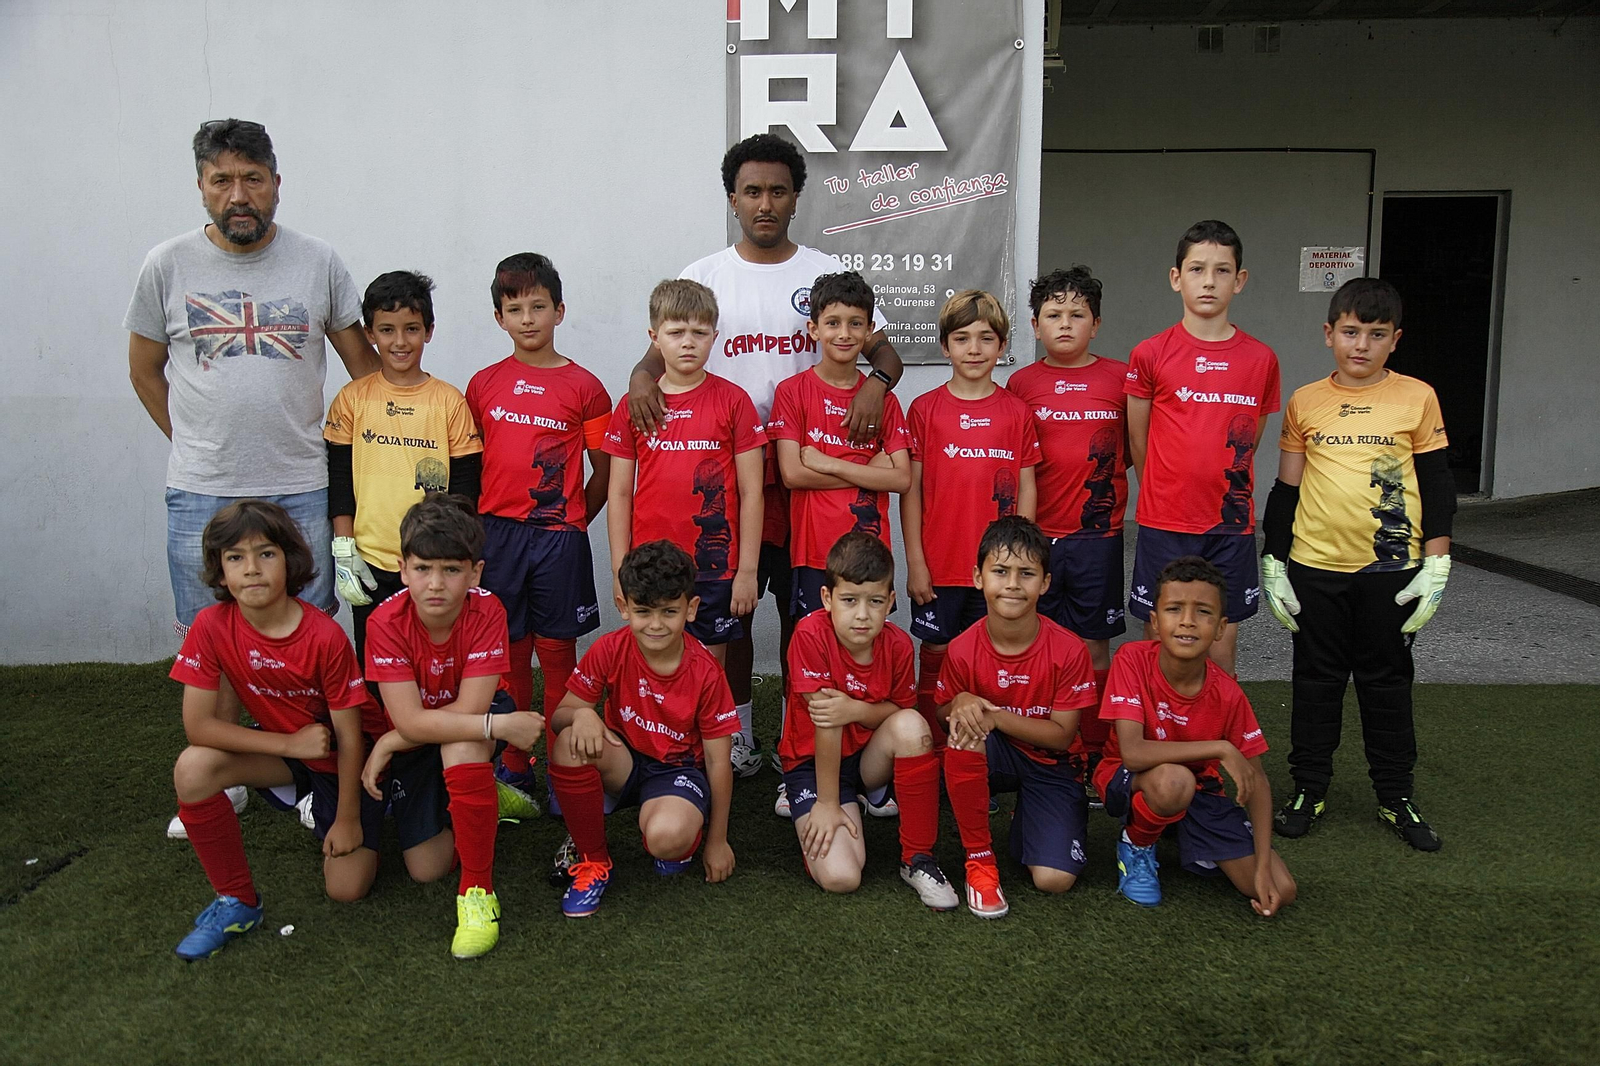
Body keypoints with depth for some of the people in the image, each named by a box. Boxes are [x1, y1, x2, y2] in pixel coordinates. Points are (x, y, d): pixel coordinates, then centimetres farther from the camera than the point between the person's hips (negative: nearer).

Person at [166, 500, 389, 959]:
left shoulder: (325, 637, -28)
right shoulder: (211, 627, -19)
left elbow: (348, 735, -19)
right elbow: (198, 725, -18)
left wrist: (348, 819, -12)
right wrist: (290, 743, -25)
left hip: (344, 758, -3)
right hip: (283, 747, 3)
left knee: (347, 888, -10)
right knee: (192, 769, -27)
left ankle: (327, 815, 25)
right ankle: (237, 901, -8)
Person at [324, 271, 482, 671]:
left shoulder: (450, 401, -1)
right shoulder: (352, 399, 2)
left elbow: (465, 486, 1)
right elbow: (339, 480, 5)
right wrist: (344, 552, -2)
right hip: (371, 564, 1)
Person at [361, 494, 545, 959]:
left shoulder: (486, 611, -25)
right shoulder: (386, 621, -23)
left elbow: (468, 708, -30)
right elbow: (410, 720, -30)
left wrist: (387, 743, -25)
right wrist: (498, 726, -37)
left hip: (480, 717, -2)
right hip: (416, 738, 2)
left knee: (460, 743, -38)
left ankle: (477, 890, -24)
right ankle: (488, 796, 23)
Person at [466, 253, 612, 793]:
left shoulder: (582, 386, -2)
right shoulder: (484, 383, 6)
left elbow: (604, 471, 1)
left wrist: (571, 523, 1)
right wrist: (482, 522, 5)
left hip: (559, 539, -2)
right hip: (497, 535, 3)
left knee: (557, 654, 5)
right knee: (510, 653, 10)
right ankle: (513, 767, 22)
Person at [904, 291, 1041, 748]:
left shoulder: (1018, 413, 4)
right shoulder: (924, 409, 0)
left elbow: (1026, 489, 6)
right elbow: (911, 489, -1)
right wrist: (915, 562, -5)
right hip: (939, 565, -1)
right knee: (936, 653, 8)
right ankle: (932, 750, 22)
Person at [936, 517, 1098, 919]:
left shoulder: (1068, 650, -19)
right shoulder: (962, 650, -15)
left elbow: (1062, 736, -14)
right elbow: (943, 714, -1)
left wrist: (995, 716, -28)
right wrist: (960, 704, -26)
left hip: (1049, 765, 0)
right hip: (991, 759, 1)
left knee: (1054, 879, -18)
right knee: (963, 737, -35)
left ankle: (1022, 818, 19)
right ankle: (979, 857, -16)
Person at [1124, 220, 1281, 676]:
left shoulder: (1261, 359, 2)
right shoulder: (1150, 354, -3)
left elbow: (1250, 442, 13)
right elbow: (1138, 443, 5)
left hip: (1231, 523, 2)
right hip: (1164, 524, -1)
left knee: (1222, 640, 9)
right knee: (1160, 638, 5)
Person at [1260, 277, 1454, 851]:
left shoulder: (1417, 398, 0)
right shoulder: (1305, 402, 2)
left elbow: (1436, 485, 2)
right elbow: (1286, 488, 7)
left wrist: (1436, 565, -3)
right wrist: (1273, 563, 4)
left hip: (1392, 568, -1)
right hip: (1314, 567, 1)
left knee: (1388, 682, 10)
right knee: (1316, 681, 10)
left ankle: (1396, 797, 24)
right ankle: (1309, 789, 22)